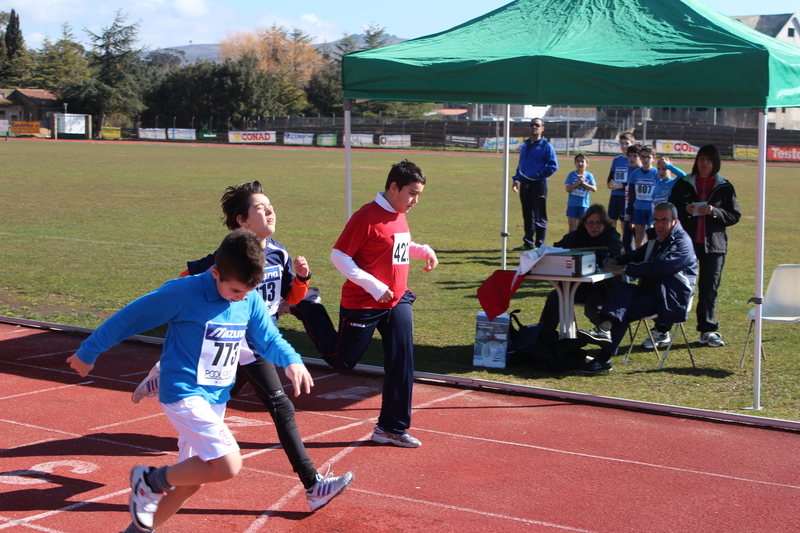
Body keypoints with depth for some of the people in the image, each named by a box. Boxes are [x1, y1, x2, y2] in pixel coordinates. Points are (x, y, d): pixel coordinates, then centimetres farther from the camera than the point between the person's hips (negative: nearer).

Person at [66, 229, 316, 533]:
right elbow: (129, 318, -9)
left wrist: (291, 360, -15)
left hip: (215, 400, 7)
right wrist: (88, 353, 0)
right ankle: (152, 479, 0)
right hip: (184, 394, -7)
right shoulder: (184, 292, -18)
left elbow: (269, 340, 8)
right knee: (228, 465, -21)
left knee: (192, 480, 15)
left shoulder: (250, 301, -1)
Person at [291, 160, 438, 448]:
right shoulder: (367, 217, -18)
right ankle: (307, 309, 26)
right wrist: (374, 287, -22)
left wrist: (423, 250, 9)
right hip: (362, 305, -7)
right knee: (341, 360, 7)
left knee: (401, 363, 2)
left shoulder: (400, 217, 9)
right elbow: (339, 256, -18)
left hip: (397, 303, 7)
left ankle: (392, 427, 13)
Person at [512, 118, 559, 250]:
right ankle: (528, 243, 19)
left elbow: (553, 166, -8)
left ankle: (540, 244, 3)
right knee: (527, 215, 11)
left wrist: (540, 174, -12)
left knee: (539, 216, -3)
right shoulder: (524, 145, 15)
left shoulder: (546, 146, -4)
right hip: (525, 184, 6)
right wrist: (516, 179, 13)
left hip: (539, 184, -6)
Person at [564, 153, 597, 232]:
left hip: (584, 204, 0)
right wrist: (578, 182, -17)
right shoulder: (572, 174, 0)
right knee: (572, 225, 1)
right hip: (572, 204, 0)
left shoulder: (589, 175, 1)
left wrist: (583, 183, -15)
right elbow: (568, 189, -8)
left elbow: (594, 189, -7)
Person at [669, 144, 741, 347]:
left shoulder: (725, 187, 6)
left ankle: (708, 330, 8)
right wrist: (686, 211, -12)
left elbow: (734, 216, 4)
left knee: (709, 288, 2)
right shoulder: (683, 184, 7)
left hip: (713, 244, 0)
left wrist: (714, 212, -13)